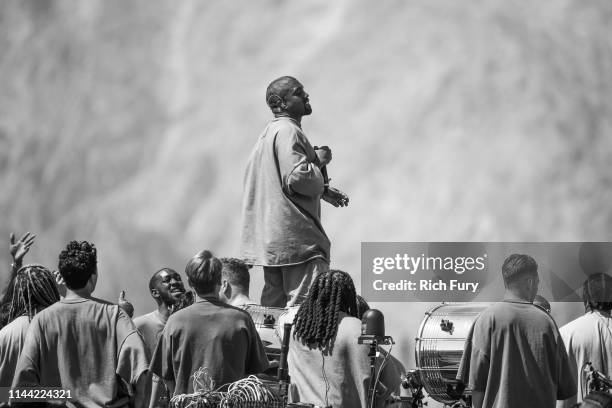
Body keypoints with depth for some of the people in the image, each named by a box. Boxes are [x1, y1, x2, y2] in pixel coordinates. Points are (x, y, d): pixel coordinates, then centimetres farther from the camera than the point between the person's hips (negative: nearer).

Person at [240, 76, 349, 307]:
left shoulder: (270, 132, 20)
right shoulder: (288, 132, -12)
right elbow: (298, 179, -23)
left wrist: (322, 191, 22)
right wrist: (319, 161, -6)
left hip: (271, 239, 11)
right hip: (295, 234, -11)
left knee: (274, 306, 10)